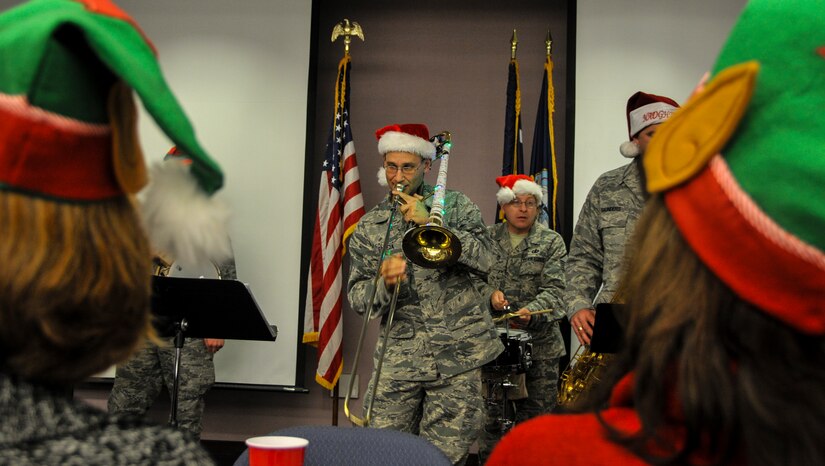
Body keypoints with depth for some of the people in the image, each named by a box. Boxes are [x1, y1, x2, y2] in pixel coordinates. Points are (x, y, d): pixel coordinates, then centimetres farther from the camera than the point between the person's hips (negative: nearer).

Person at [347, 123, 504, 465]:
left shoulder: (455, 205, 6)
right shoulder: (369, 226, 10)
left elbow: (484, 260, -9)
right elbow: (357, 298, 5)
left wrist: (431, 221, -13)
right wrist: (384, 282, -17)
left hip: (457, 356, -1)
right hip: (399, 357, 2)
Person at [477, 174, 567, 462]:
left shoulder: (551, 242, 3)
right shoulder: (487, 238, 9)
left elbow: (554, 290, -7)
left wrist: (530, 312, -25)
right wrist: (490, 293, -14)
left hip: (539, 344, -1)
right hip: (493, 340, 1)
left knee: (537, 415, 3)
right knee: (490, 418, 5)